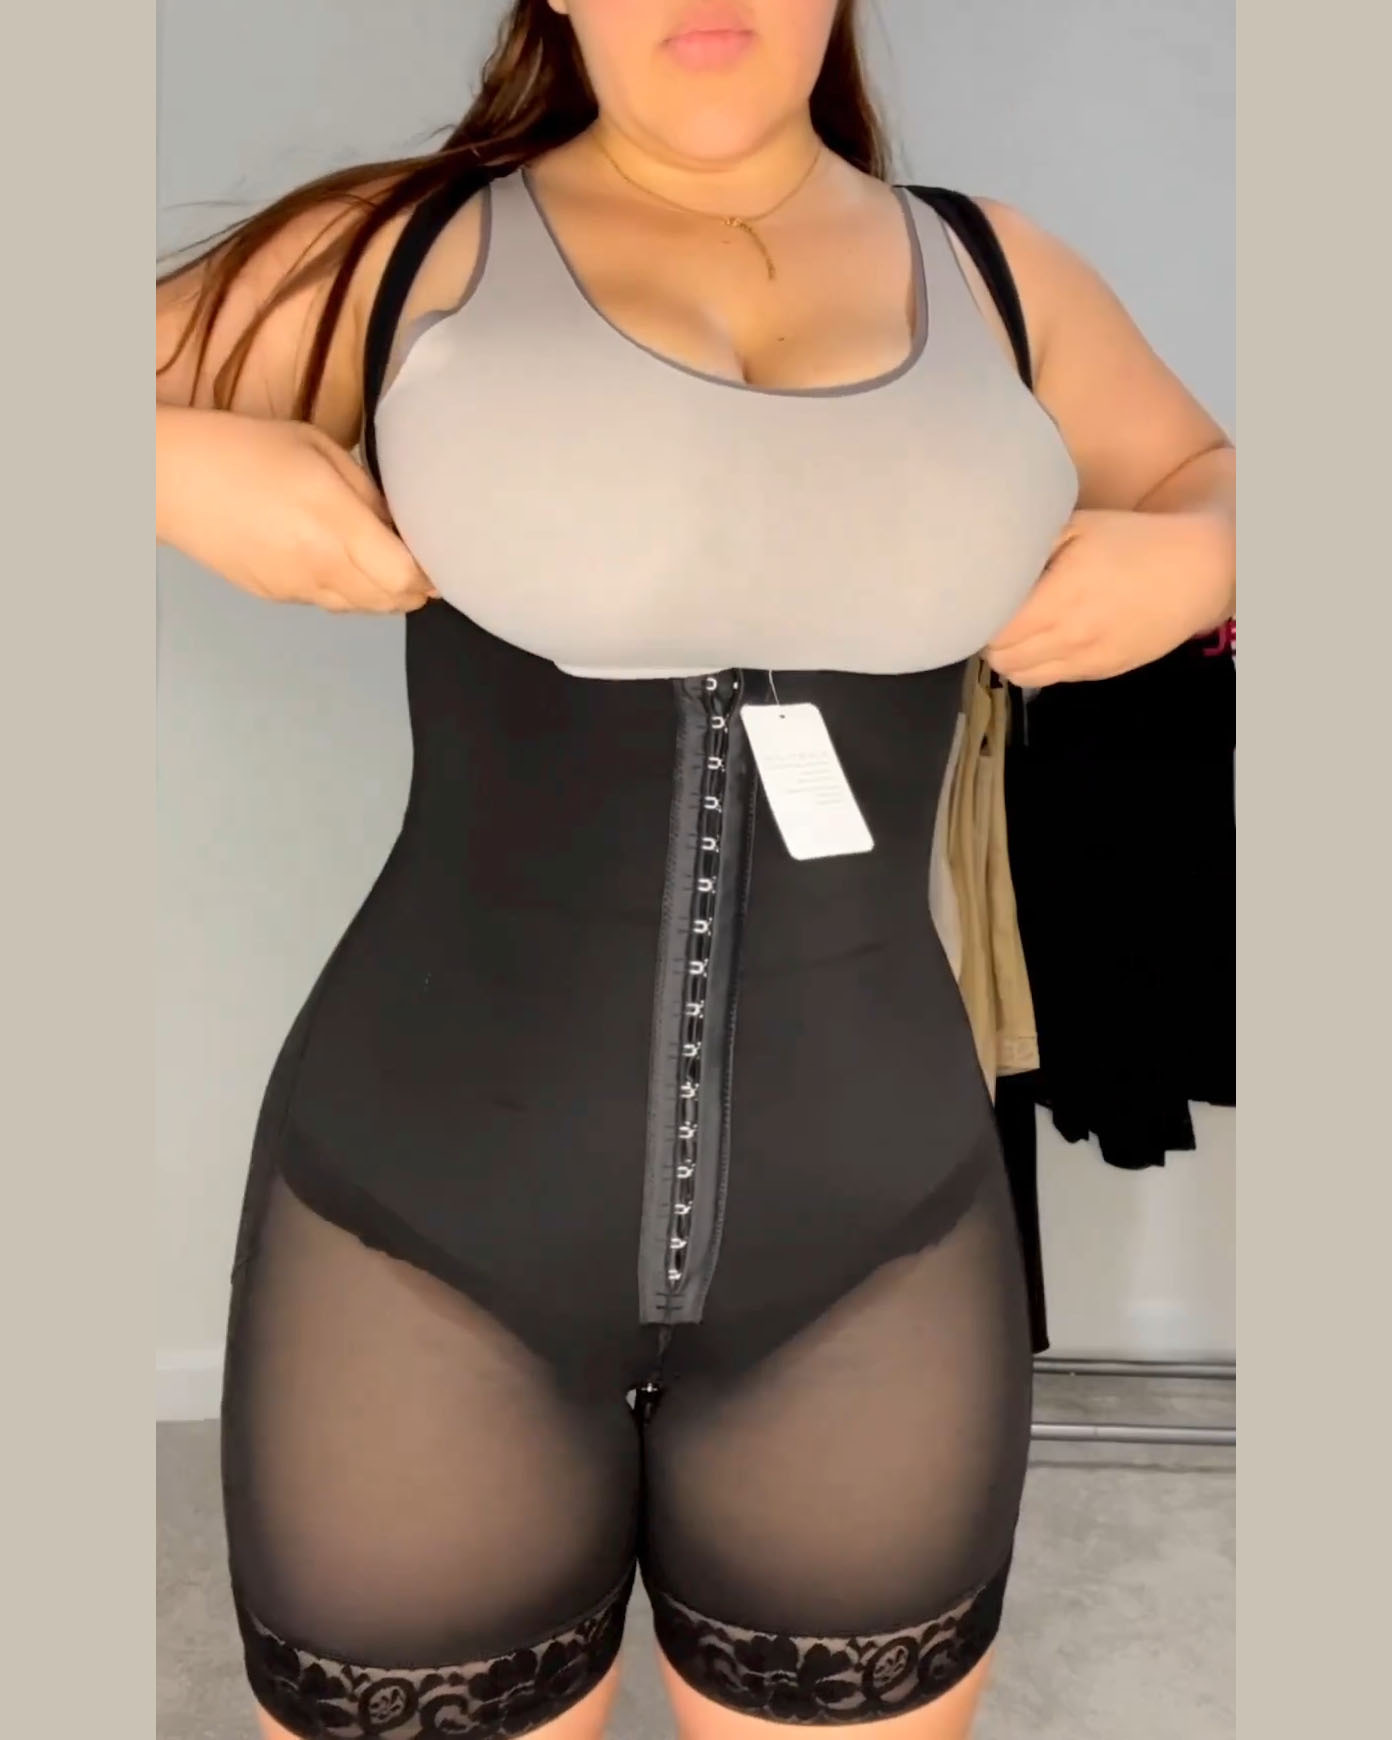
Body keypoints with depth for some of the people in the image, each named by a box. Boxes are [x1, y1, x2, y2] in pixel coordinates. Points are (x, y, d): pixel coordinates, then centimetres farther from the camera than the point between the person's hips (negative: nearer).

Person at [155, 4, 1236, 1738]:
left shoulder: (994, 278, 6)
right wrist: (181, 466, -13)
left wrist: (1182, 566, -2)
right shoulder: (395, 254, 0)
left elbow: (1210, 487, 20)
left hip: (866, 1234, 3)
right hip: (433, 1224, -1)